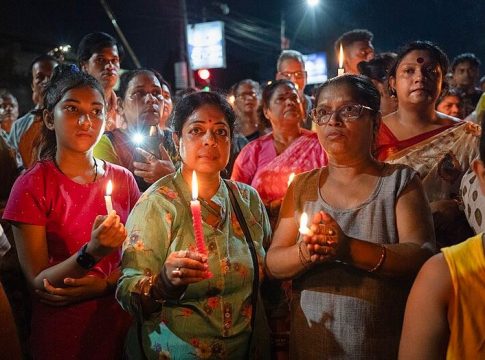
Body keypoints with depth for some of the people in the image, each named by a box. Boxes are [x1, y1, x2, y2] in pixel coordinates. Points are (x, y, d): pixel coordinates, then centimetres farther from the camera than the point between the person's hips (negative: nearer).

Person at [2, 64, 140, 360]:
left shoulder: (123, 179, 0)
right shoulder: (32, 186, -11)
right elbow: (38, 281, -14)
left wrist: (106, 284, -16)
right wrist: (92, 253, -30)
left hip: (120, 322, 3)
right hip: (61, 332, -3)